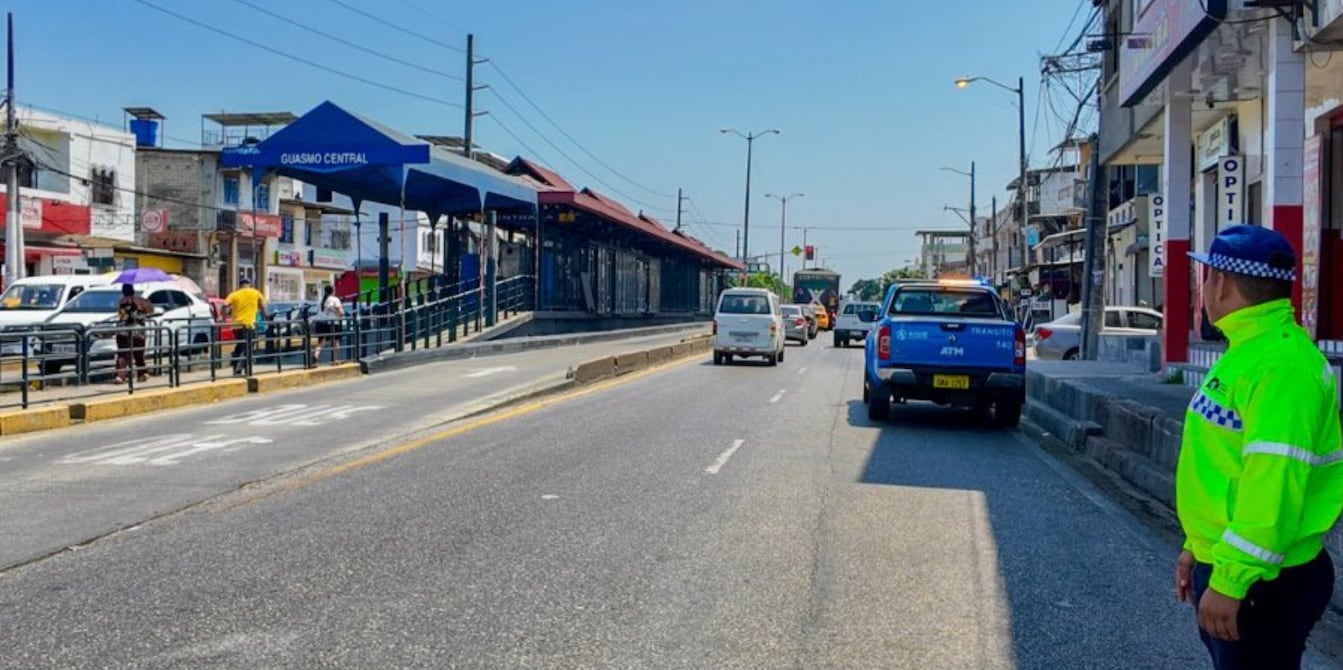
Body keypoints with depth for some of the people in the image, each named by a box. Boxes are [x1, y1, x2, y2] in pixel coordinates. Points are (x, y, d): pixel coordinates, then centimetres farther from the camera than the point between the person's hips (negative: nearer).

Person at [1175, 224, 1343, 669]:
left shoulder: (1279, 364, -22)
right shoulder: (1250, 350, 11)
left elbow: (1273, 485, -28)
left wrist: (1230, 580, -26)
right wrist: (1198, 547, 19)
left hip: (1262, 584, -10)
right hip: (1224, 565, 10)